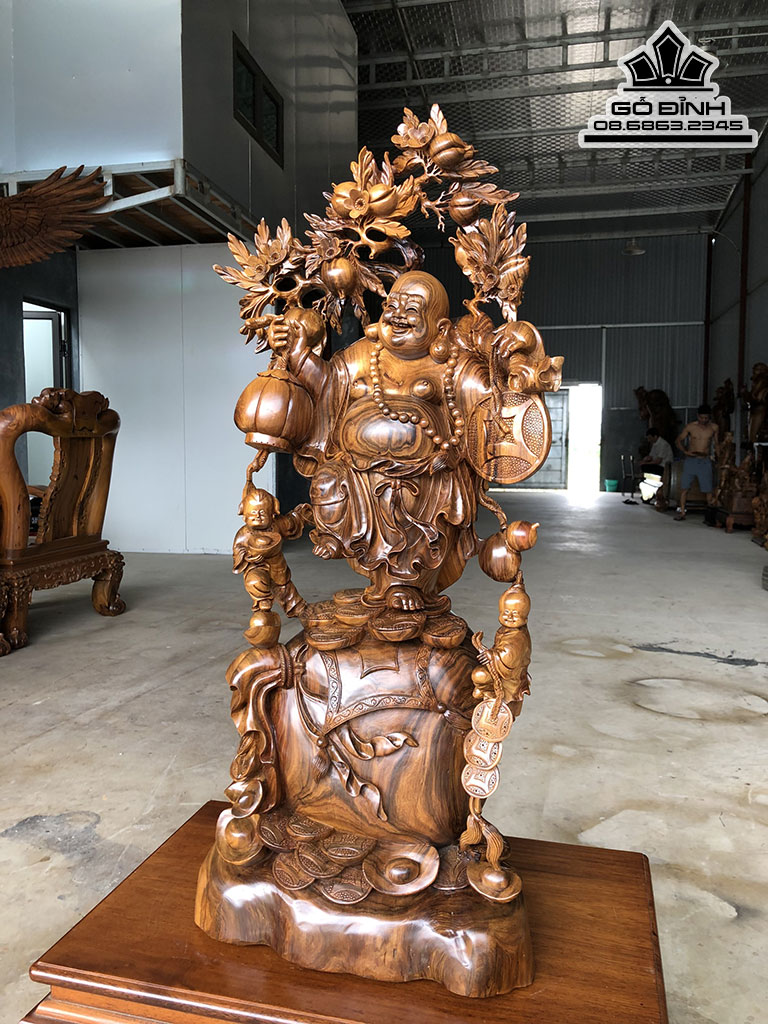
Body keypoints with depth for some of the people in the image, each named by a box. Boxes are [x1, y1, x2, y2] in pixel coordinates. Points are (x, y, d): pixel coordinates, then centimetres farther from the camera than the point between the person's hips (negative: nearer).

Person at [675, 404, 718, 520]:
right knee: (684, 487, -2)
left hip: (705, 461, 0)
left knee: (708, 489, -4)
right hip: (690, 460, 0)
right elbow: (679, 441, 7)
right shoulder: (690, 427, -1)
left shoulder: (713, 428, 2)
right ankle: (682, 512, 6)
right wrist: (685, 451, -8)